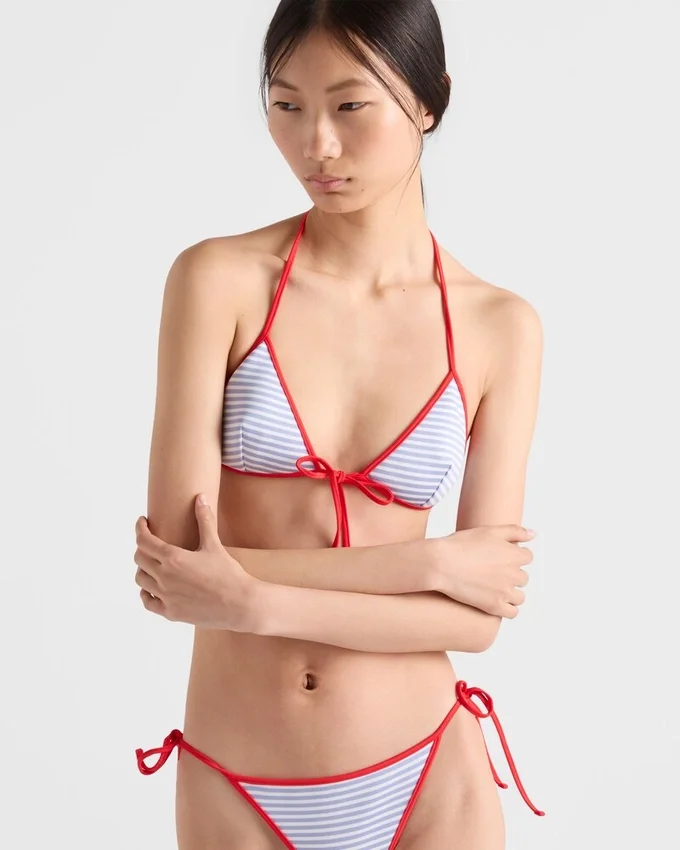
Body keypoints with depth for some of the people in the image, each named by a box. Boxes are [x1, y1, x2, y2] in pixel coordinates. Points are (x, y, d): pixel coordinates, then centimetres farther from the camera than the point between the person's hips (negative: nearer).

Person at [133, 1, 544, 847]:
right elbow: (176, 570, -15)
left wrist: (256, 602, -18)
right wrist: (429, 562, -15)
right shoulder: (219, 278, -9)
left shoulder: (500, 327, -5)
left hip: (426, 779, 1)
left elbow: (478, 617, -9)